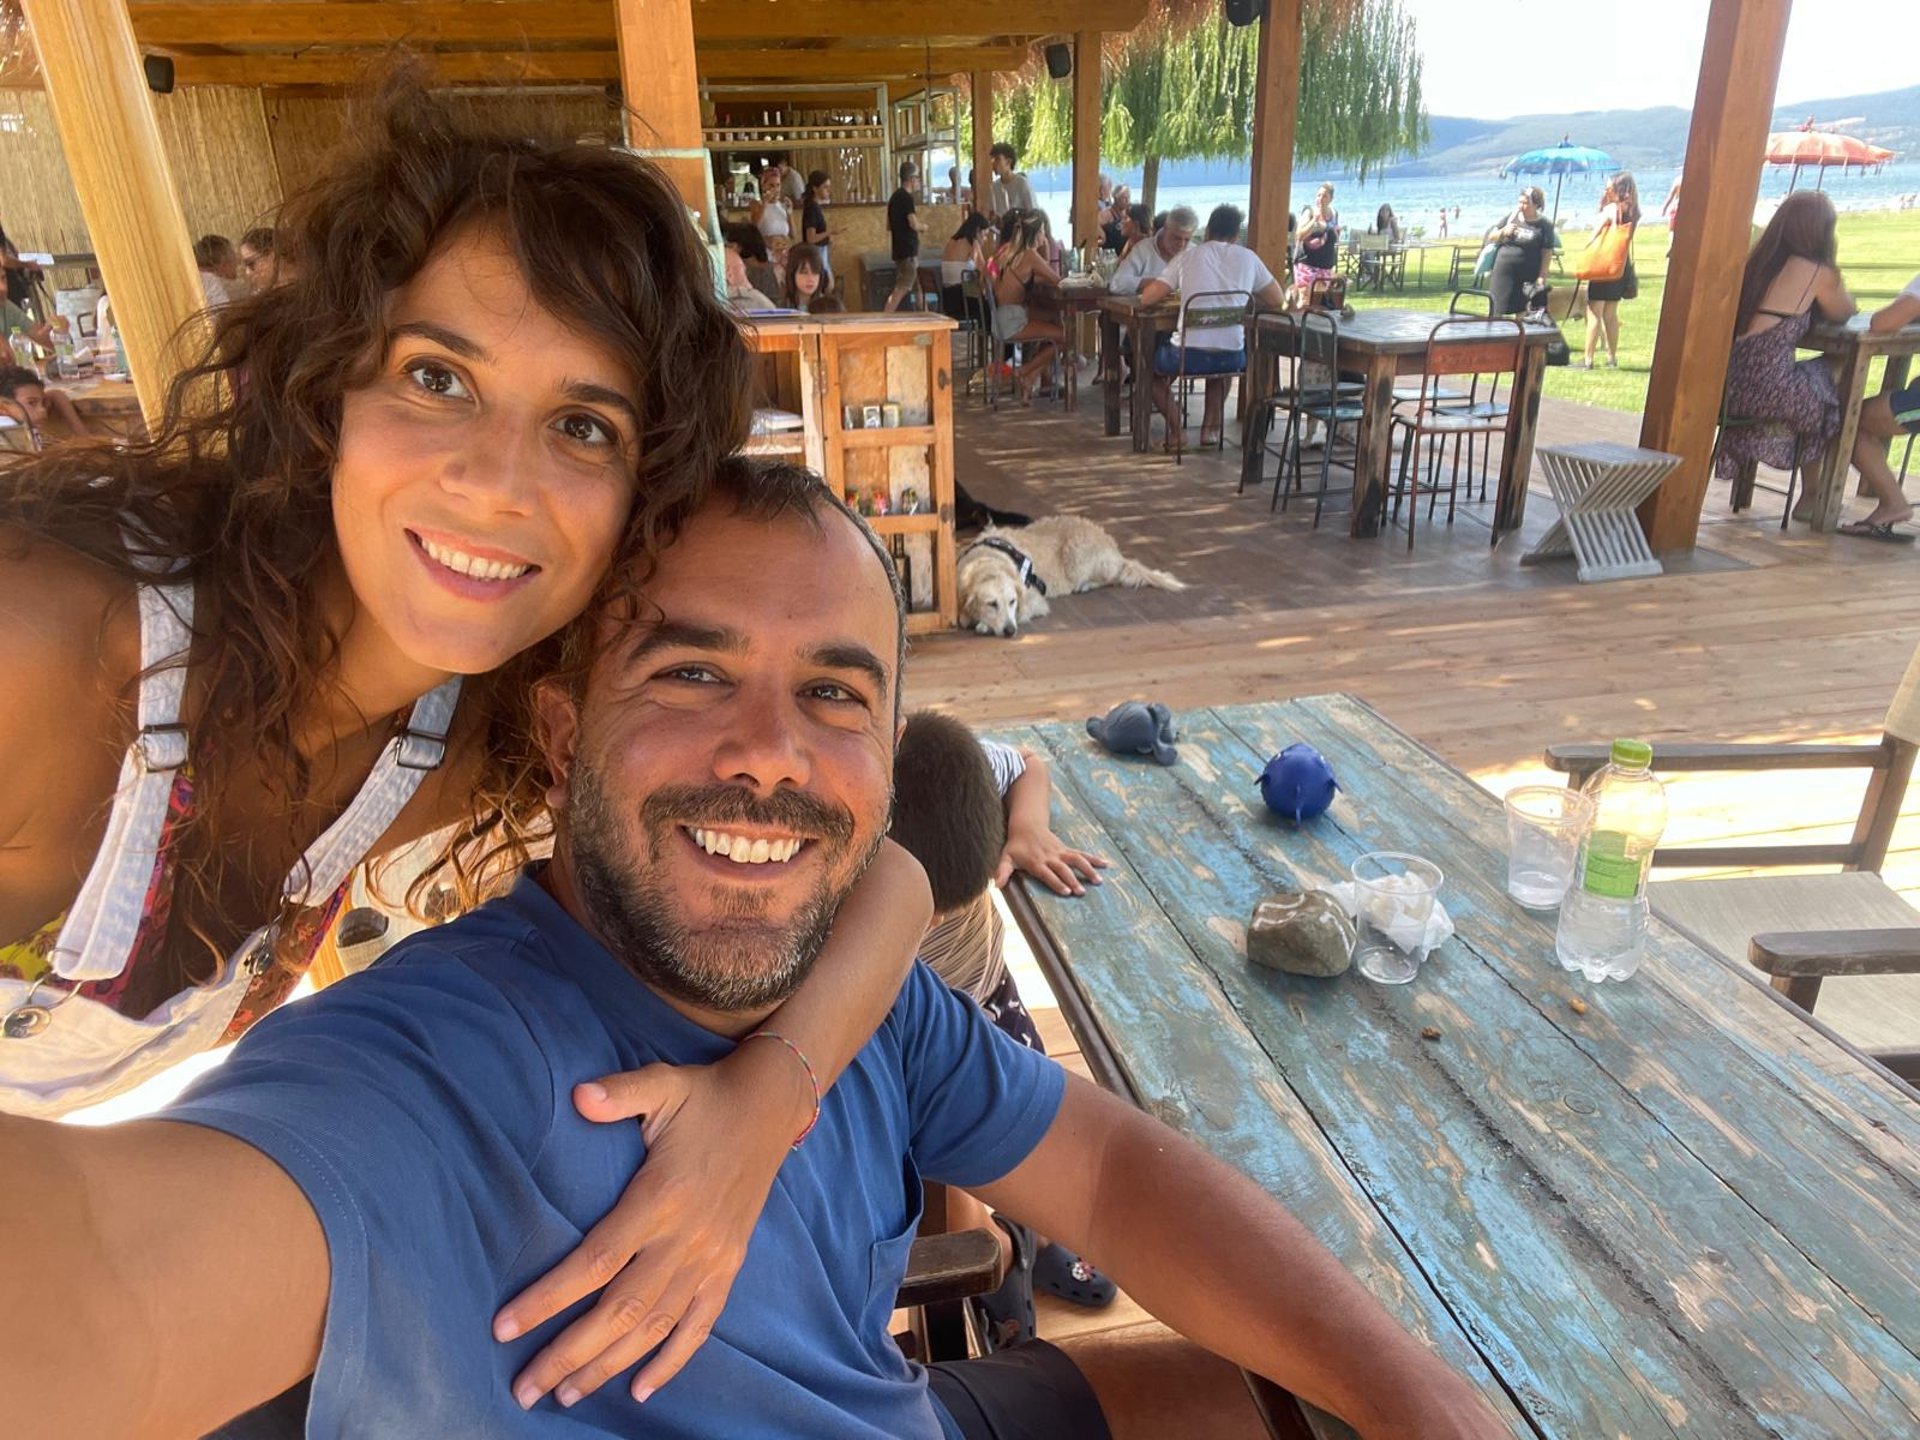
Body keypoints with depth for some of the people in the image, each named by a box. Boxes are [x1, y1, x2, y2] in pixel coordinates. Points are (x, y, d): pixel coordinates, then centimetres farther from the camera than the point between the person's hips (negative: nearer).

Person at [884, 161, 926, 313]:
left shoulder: (894, 197, 15)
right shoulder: (906, 198, -13)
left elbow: (889, 226, 21)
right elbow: (914, 224, -22)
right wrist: (924, 226, -1)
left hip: (899, 249, 10)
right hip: (908, 250, -10)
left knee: (917, 287, 16)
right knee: (901, 289, -13)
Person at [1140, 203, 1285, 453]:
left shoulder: (1186, 257, 2)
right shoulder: (1247, 258, 6)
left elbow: (1146, 298, 1)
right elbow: (1278, 301, 14)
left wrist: (1173, 289, 22)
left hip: (1188, 355, -2)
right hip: (1232, 358, 2)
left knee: (1150, 363, 28)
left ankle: (1176, 427, 11)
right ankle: (1211, 426, 24)